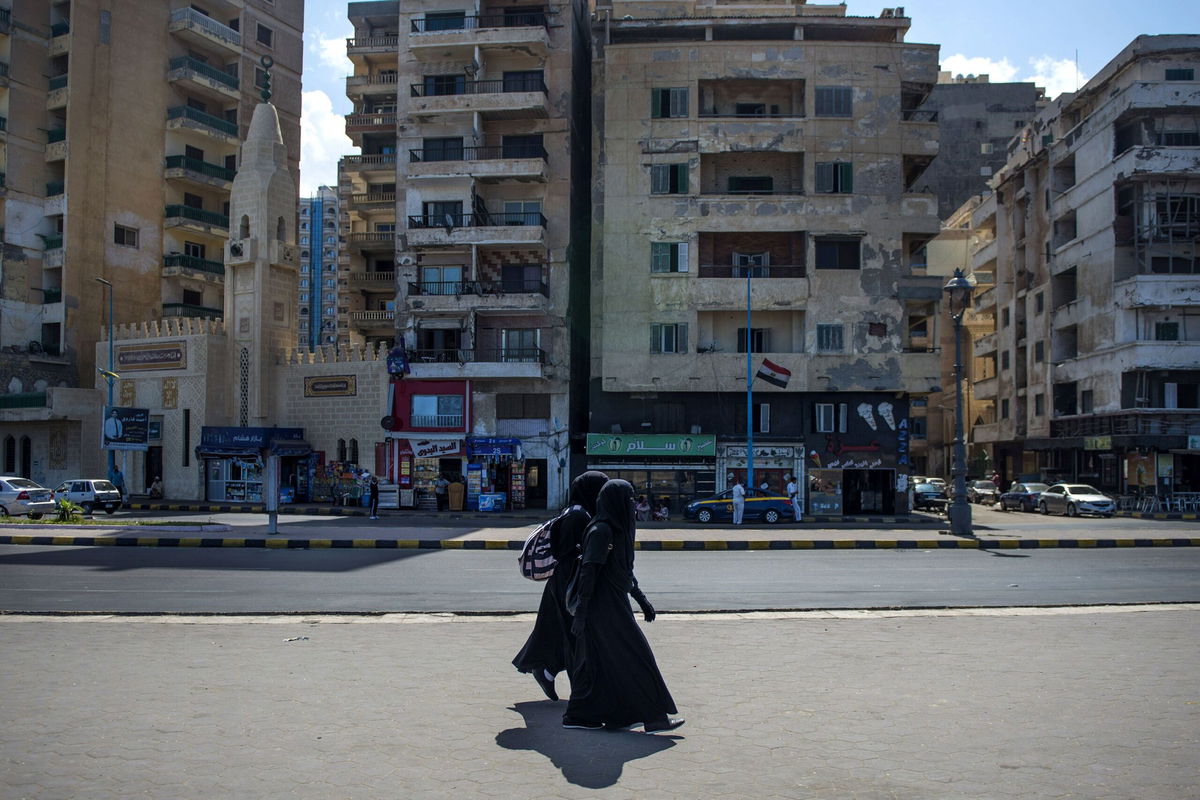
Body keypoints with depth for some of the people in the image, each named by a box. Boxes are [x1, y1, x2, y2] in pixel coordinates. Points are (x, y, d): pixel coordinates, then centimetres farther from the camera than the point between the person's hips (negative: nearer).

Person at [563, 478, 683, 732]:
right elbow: (588, 571, -20)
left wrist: (641, 599, 21)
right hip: (603, 605, -10)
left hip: (613, 602, 10)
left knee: (597, 660, 13)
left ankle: (578, 716, 20)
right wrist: (581, 612, -22)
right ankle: (653, 717, 0)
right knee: (633, 656, -6)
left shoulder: (618, 528, 13)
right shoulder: (601, 530, -17)